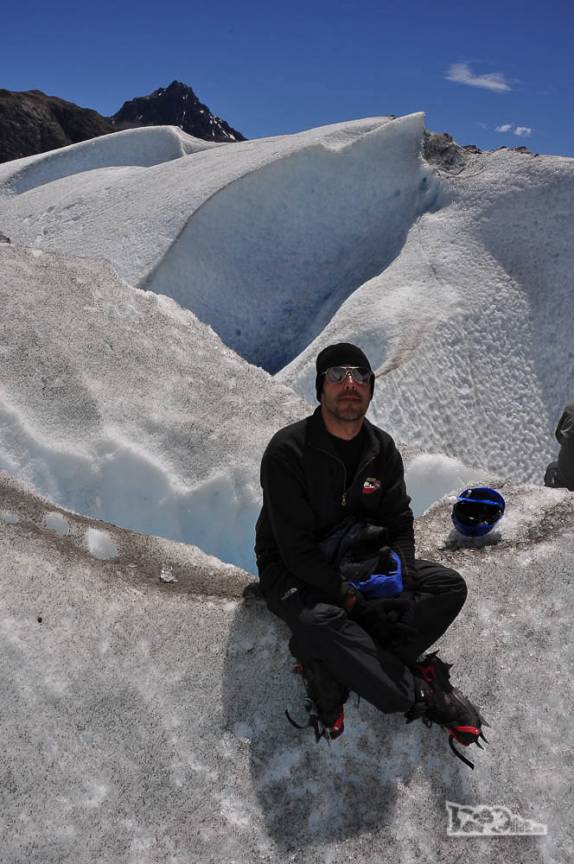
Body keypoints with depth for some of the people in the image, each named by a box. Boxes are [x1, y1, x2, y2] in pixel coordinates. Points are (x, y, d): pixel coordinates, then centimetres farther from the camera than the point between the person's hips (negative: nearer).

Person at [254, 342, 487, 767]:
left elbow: (400, 522, 3)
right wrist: (346, 595, -27)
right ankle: (423, 694, -17)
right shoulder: (288, 450, -19)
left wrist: (399, 573, -17)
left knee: (449, 586, -11)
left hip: (357, 558, 6)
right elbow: (296, 547, -21)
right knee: (321, 621, -39)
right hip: (293, 569, -5)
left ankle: (329, 671, -22)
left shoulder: (383, 449, -1)